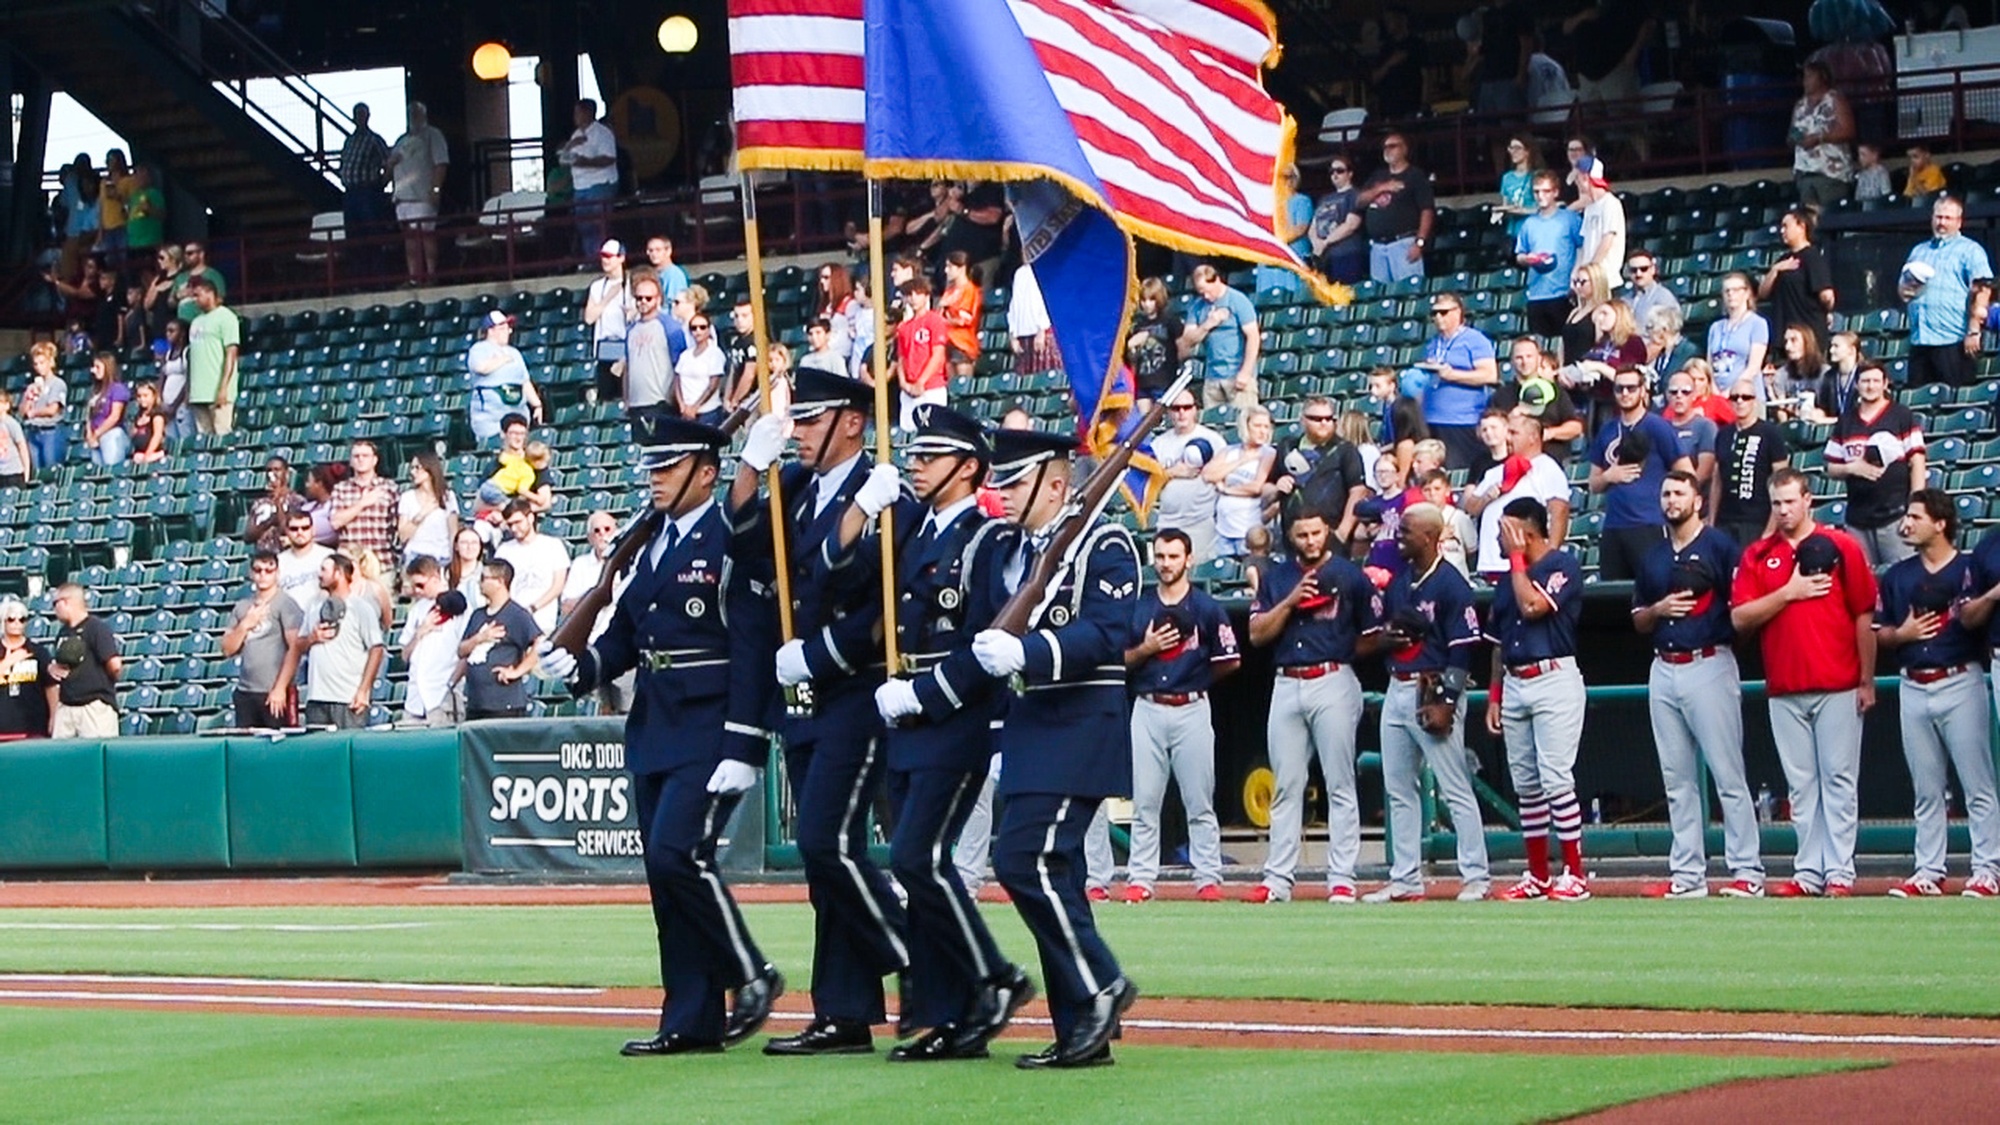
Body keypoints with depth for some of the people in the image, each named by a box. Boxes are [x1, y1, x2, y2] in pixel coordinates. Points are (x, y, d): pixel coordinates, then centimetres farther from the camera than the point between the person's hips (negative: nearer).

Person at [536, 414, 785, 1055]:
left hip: (710, 732, -8)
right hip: (654, 730, 8)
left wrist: (742, 750, -20)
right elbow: (628, 629, 16)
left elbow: (753, 649, -15)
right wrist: (583, 666, -6)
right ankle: (692, 1021, 11)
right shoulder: (655, 539, 15)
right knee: (666, 869, 7)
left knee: (678, 852, -18)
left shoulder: (733, 541, -10)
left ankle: (749, 975, 0)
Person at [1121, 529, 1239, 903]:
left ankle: (1208, 878, 2)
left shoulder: (1207, 608, 1)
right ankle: (1140, 878, 5)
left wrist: (1196, 677, 8)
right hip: (1147, 709, 2)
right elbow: (1119, 660, 9)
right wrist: (1146, 649, -7)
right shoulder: (1137, 607, 8)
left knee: (1200, 802, 0)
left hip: (1192, 710, -2)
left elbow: (1230, 662, 4)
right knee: (1144, 801, 2)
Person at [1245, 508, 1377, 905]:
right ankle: (1278, 879, 8)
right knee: (1286, 787, 5)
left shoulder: (1350, 576, 3)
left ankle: (1342, 879, -4)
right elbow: (1257, 634, 4)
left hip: (1334, 683, -4)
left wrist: (1342, 650, -4)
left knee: (1340, 785, -4)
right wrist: (1290, 601, -6)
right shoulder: (1276, 577, 13)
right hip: (1286, 686, 4)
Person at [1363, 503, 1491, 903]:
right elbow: (1380, 636, 23)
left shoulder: (1451, 584, -11)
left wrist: (1444, 703, -19)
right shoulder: (1399, 581, 13)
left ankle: (1476, 877, -2)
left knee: (1455, 788, -5)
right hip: (1397, 688, 9)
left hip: (1433, 692, -9)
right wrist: (1384, 639, -2)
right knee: (1398, 790, 10)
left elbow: (1462, 651, -13)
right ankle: (1405, 879, 15)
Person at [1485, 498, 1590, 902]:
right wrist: (1494, 694, 17)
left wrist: (1517, 556, -10)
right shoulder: (1509, 575, 17)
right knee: (1526, 785, 8)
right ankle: (1537, 876, 14)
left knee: (1556, 780, -12)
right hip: (1514, 684, 8)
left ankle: (1574, 873, -9)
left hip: (1554, 681, -8)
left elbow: (1532, 606, -21)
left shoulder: (1562, 565, -6)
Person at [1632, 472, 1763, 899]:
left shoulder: (1719, 546, -3)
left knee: (1727, 774, -7)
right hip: (1663, 671, 7)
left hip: (1709, 667, -7)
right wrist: (1658, 610, 2)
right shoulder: (1652, 557, 16)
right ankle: (1687, 874, 12)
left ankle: (1747, 871, -6)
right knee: (1677, 779, 8)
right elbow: (1638, 620, 19)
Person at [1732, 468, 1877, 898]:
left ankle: (1840, 872, -2)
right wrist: (1788, 592, -11)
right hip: (1784, 690, 3)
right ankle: (1808, 871, 8)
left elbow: (1864, 617, 1)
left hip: (1838, 688, -3)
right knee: (1801, 783, 5)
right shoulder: (1757, 556, 10)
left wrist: (1867, 681, -3)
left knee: (1838, 779, -3)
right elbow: (1739, 619, 1)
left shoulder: (1840, 547, 2)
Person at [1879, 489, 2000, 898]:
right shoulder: (1898, 576, 12)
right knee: (1926, 790, 9)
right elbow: (1879, 634, 16)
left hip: (1960, 683, -5)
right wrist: (1903, 633, -5)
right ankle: (1929, 872, 13)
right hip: (1913, 689, 5)